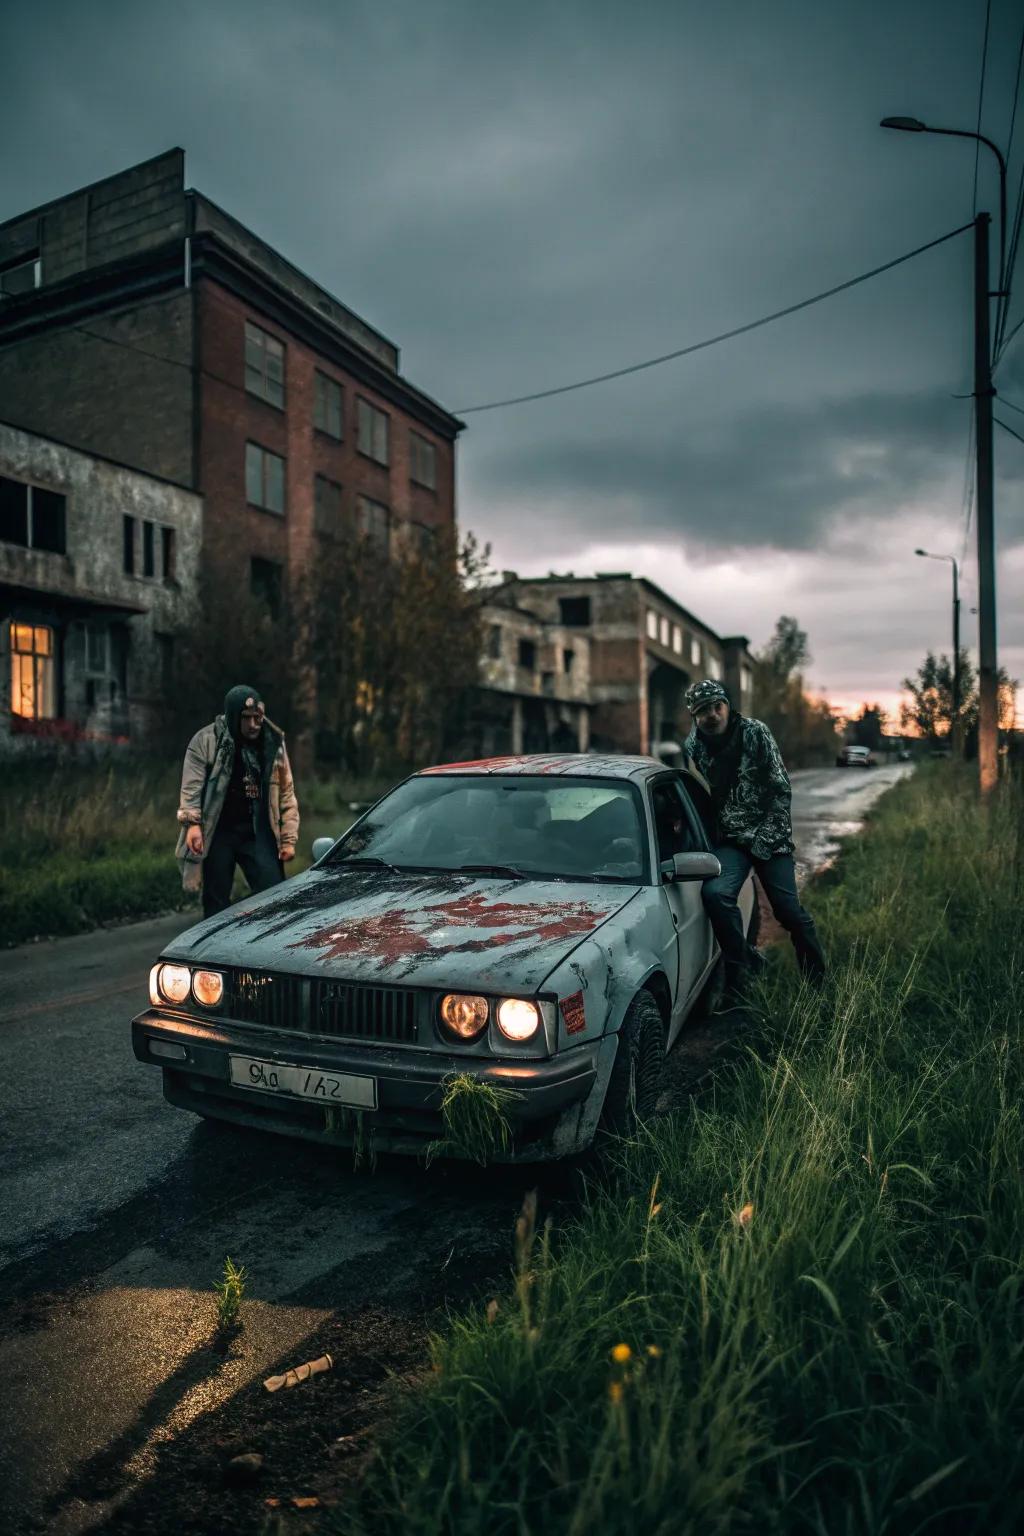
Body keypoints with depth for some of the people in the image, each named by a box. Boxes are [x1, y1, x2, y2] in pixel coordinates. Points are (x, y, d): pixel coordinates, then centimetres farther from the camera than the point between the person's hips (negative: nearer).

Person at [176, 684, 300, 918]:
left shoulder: (274, 743, 5)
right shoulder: (205, 740, -3)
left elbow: (286, 794, 7)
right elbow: (192, 785, -7)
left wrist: (289, 838, 3)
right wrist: (192, 823, -21)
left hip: (258, 833, 2)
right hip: (217, 833, -2)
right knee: (216, 903, 6)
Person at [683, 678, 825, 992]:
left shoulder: (755, 732, -8)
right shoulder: (693, 745, 1)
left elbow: (781, 788, -7)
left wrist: (765, 835, -11)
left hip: (768, 835, -2)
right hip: (730, 839, 2)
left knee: (788, 909, -2)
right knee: (715, 892, -23)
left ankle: (818, 980, 21)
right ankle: (744, 965, -4)